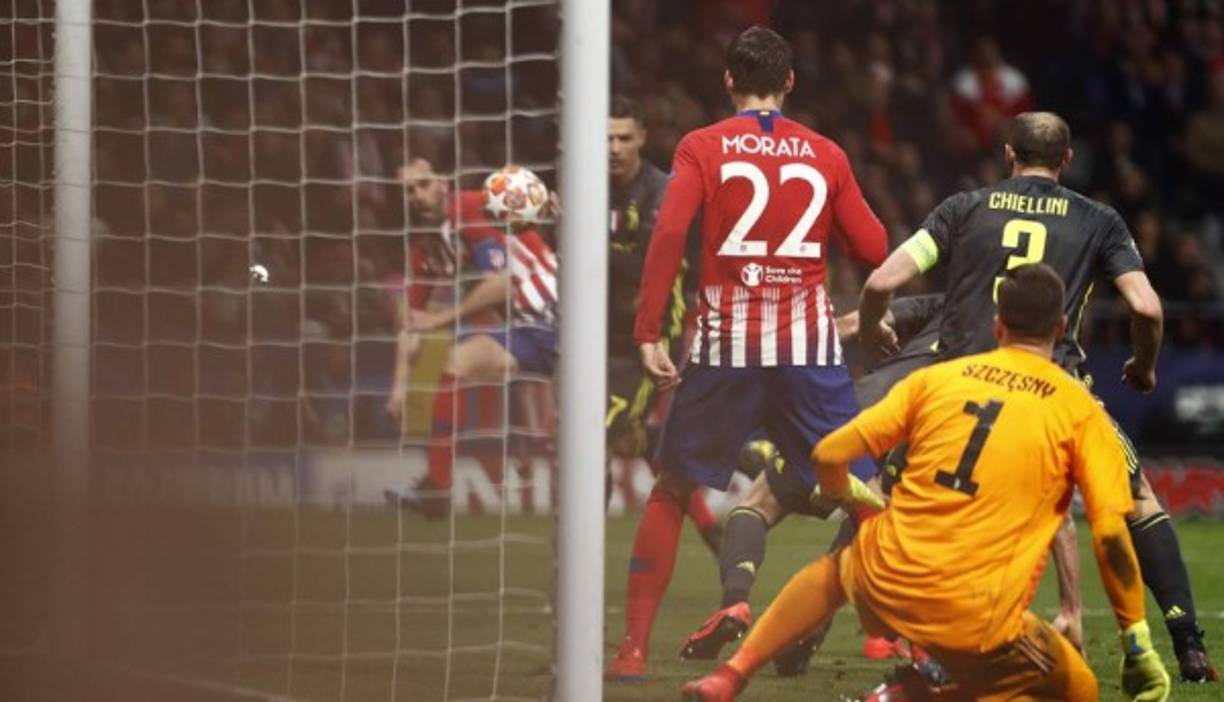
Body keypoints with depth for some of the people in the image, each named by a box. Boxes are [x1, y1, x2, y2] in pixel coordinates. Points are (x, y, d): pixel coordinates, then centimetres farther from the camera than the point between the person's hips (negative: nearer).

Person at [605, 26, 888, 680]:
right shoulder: (825, 154, 6)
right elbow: (874, 248, 7)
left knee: (672, 492, 11)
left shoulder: (701, 148, 2)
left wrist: (648, 333, -10)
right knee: (859, 491, 6)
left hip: (725, 344, -1)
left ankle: (633, 646, 8)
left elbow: (668, 234, -11)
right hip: (809, 344, 1)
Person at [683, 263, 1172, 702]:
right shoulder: (1080, 410, 1)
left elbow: (828, 456, 8)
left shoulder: (936, 378, 8)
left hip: (886, 584, 5)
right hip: (976, 622, -5)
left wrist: (852, 502, 31)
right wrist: (1138, 645, 1)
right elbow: (1110, 535, -6)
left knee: (835, 570, 39)